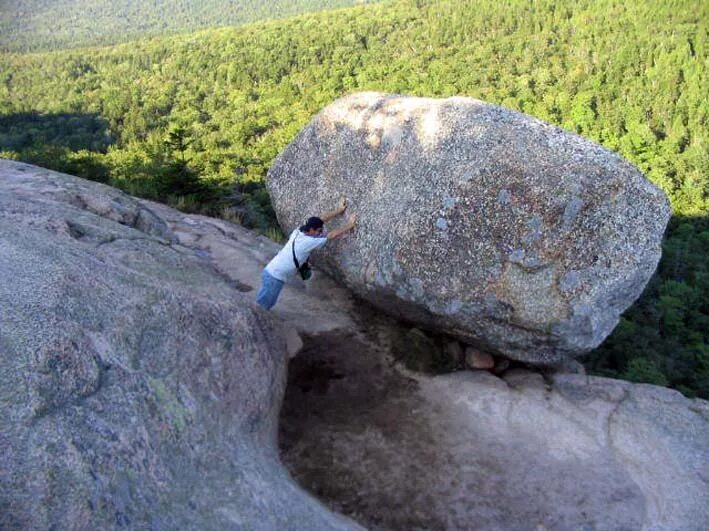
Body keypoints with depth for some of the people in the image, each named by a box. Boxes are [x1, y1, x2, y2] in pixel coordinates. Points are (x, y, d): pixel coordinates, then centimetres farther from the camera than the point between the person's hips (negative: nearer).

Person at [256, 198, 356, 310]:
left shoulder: (298, 231, 2)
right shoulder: (308, 242, -20)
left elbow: (321, 219, 9)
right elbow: (332, 235, -16)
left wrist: (338, 211, 12)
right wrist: (349, 225, -7)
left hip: (270, 272, 9)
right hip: (275, 277, -9)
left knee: (266, 304, 20)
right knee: (263, 305, 2)